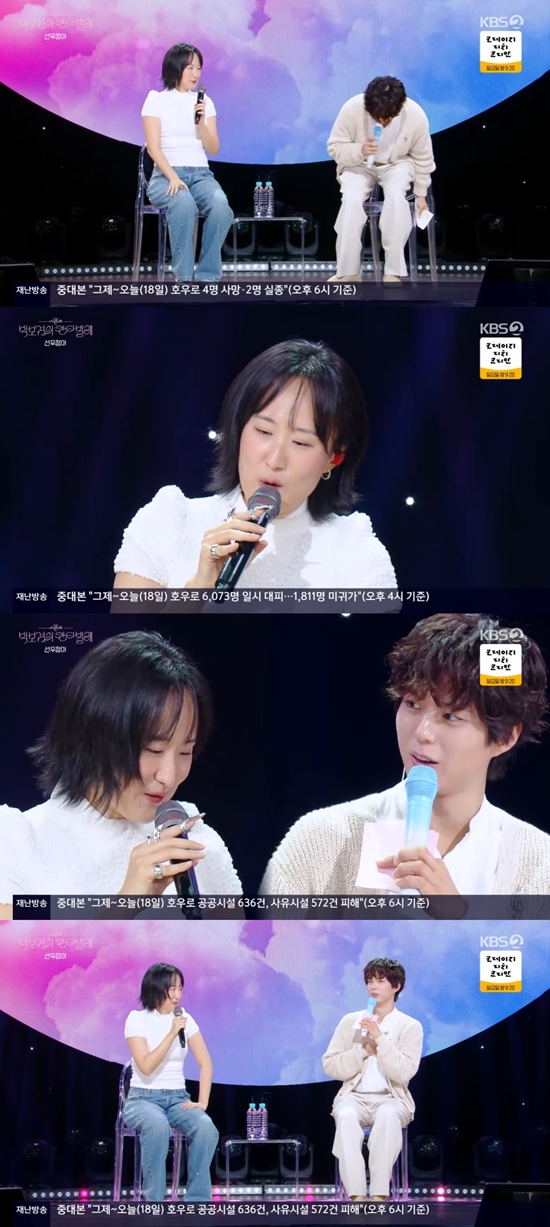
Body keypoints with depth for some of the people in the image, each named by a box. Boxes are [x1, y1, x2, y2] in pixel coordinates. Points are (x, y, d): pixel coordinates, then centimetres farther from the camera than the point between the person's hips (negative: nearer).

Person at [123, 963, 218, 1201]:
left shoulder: (185, 1019, 5)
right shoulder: (137, 1019, -8)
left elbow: (205, 1063, 5)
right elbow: (146, 1067, -19)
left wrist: (202, 1102, -7)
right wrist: (172, 1033, -24)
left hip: (178, 1098, 4)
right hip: (143, 1098, -4)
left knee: (206, 1128, -29)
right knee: (158, 1127, -40)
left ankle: (197, 1201, -18)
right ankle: (154, 1201, -28)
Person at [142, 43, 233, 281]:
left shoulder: (204, 101, 13)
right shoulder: (156, 100, 2)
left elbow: (213, 150, 8)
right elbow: (153, 148, -6)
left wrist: (201, 121, -9)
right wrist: (173, 178, -21)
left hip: (201, 175, 3)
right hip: (166, 176, -3)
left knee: (220, 205, -32)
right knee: (184, 203, -39)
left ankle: (207, 277, -25)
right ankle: (184, 277, -31)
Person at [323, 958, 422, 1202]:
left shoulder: (410, 1027, 2)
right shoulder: (350, 1021, 9)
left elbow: (403, 1073, -11)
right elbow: (330, 1066, 3)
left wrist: (380, 1038, -17)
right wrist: (363, 1049, -9)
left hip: (391, 1099, -1)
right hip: (354, 1097, 1)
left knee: (388, 1116, -39)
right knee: (347, 1117, -36)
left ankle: (379, 1195, -35)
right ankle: (357, 1196, -36)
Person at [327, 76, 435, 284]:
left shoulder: (416, 116, -23)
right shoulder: (352, 109, -26)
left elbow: (422, 157, -6)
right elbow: (334, 147, -15)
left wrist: (421, 194, 1)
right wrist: (360, 151, -34)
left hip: (397, 164, 0)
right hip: (359, 164, 0)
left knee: (396, 196, -32)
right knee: (351, 200, -30)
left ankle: (393, 272, -25)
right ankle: (348, 272, -19)